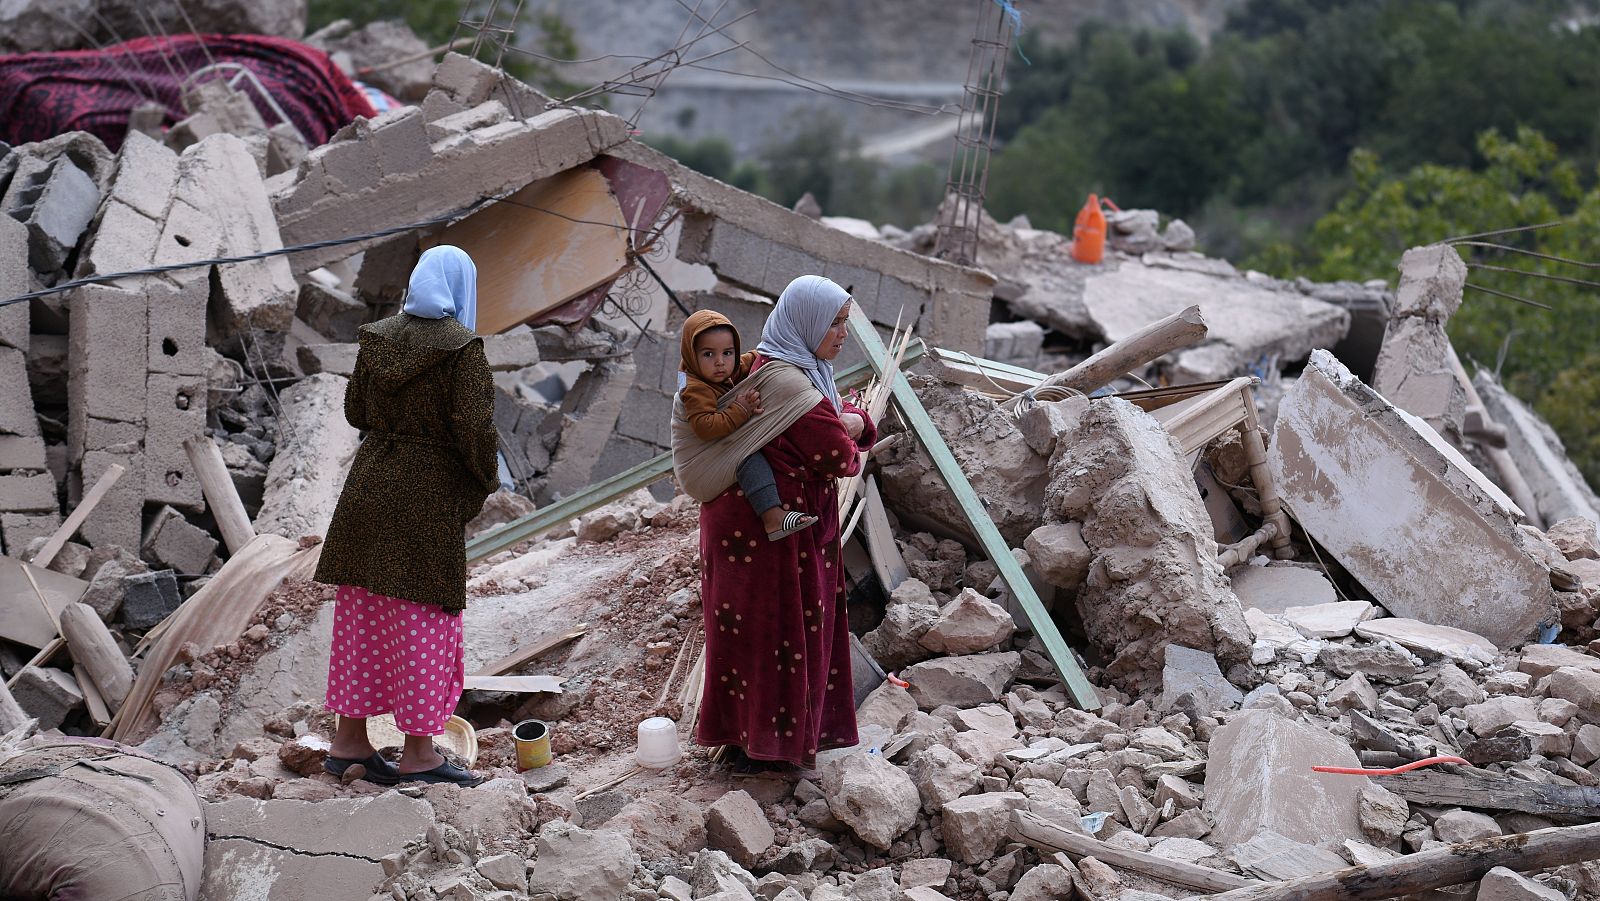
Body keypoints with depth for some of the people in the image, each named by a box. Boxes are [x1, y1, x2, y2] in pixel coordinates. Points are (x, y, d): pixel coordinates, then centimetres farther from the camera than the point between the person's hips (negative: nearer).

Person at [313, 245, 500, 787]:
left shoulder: (377, 338, 4)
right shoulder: (462, 348, -12)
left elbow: (356, 411, 10)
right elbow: (474, 427, -17)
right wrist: (486, 479, 0)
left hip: (370, 483, 6)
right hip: (428, 494, -6)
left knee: (364, 612, 12)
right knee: (424, 617, 1)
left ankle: (349, 741, 17)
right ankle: (418, 753, 4)